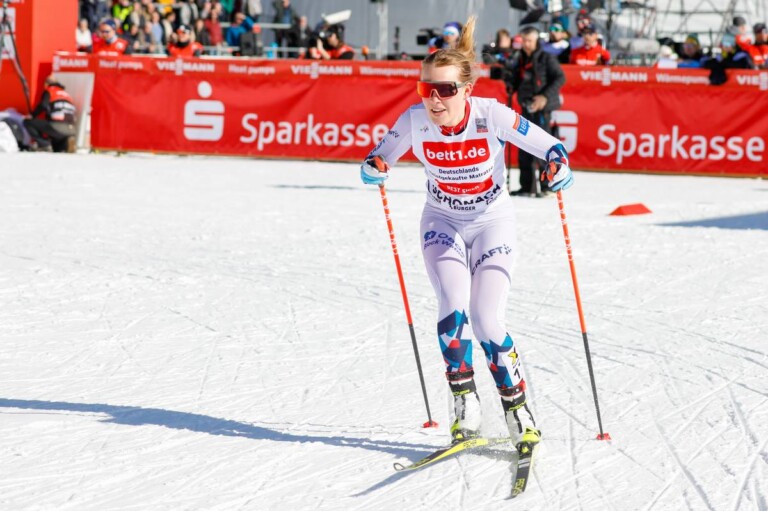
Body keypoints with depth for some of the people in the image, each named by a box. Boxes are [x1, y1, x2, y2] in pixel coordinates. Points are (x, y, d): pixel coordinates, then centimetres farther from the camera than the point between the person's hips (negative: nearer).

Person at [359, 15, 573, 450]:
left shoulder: (491, 115, -24)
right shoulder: (415, 120, -19)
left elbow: (550, 146, -16)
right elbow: (380, 158, -4)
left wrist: (560, 166, -37)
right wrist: (375, 169, -27)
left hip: (493, 223, -2)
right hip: (443, 223, 2)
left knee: (486, 319, -14)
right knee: (454, 309, -19)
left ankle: (518, 407, 4)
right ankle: (464, 399, 1)